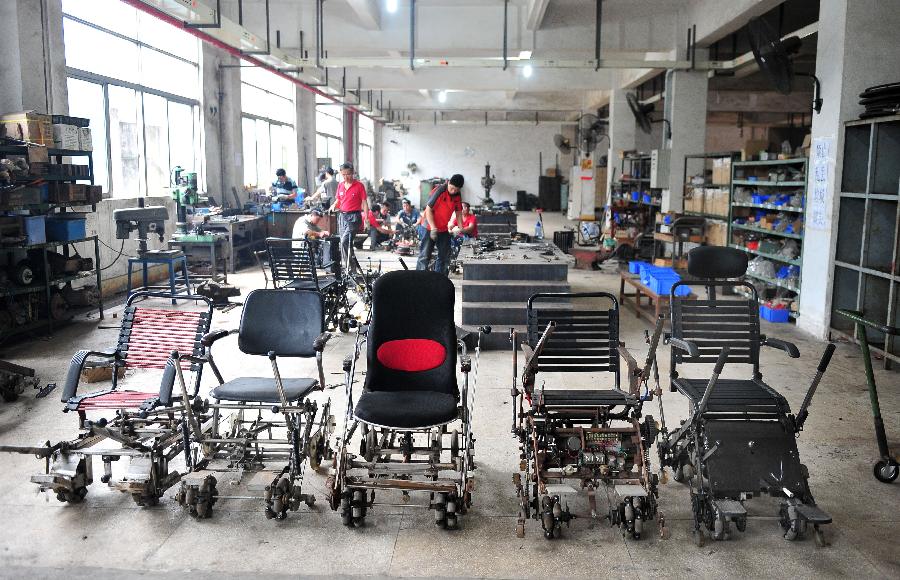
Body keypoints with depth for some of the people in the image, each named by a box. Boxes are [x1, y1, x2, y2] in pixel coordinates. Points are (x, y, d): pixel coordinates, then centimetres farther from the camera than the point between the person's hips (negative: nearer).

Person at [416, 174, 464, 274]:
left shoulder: (458, 195, 1)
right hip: (430, 228, -7)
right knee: (425, 255, -7)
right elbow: (428, 209, -19)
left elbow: (458, 212, 11)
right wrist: (433, 228, -24)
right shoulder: (439, 191, -19)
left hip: (444, 229, 7)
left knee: (444, 256, 11)